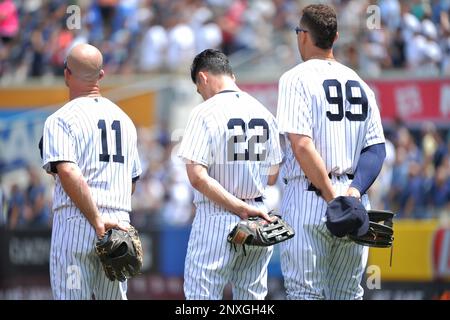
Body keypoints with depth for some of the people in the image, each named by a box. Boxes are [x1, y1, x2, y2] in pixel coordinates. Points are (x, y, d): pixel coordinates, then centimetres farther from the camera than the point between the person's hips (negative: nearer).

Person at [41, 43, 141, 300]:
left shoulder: (61, 119, -3)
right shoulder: (124, 119, 17)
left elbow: (68, 172, -18)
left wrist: (97, 221, -19)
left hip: (75, 222, -5)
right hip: (119, 223, 5)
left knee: (72, 297, -3)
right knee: (115, 298, 9)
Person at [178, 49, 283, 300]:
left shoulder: (205, 112, -8)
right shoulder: (265, 113, 8)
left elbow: (197, 177, -17)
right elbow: (271, 177, 12)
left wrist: (241, 209, -17)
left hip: (215, 222, -6)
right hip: (258, 221, 6)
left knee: (201, 297, -2)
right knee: (253, 298, 10)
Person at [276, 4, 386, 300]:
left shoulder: (297, 78, -4)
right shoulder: (360, 84, 14)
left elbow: (302, 145, -16)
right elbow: (377, 149, 6)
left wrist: (332, 196, -15)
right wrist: (352, 192, -6)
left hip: (308, 200, -6)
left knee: (305, 294, -5)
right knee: (349, 295, 11)